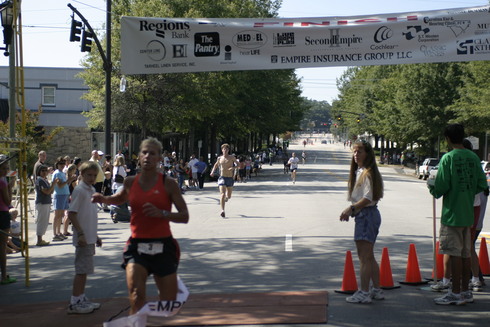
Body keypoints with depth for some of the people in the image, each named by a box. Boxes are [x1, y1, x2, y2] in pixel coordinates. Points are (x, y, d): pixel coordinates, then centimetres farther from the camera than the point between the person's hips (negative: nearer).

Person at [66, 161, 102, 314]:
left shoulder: (92, 190, 14)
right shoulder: (79, 190, -13)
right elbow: (71, 213, -18)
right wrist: (80, 233, -22)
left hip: (90, 237, 9)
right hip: (83, 238, -9)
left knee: (85, 270, 14)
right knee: (82, 270, -5)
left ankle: (81, 299, 23)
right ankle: (74, 303, 1)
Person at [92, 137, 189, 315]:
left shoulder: (168, 183, -4)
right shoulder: (130, 182, 5)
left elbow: (184, 216, -6)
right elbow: (120, 199, 28)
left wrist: (161, 213, -22)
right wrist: (103, 199, 8)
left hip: (163, 247, -1)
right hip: (137, 246, 1)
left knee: (169, 305, 6)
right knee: (136, 297, -20)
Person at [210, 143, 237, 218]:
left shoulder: (232, 157, 1)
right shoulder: (219, 158, 8)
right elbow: (216, 165, 25)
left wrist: (233, 168, -21)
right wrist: (212, 171, 9)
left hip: (230, 178, 0)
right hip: (222, 178, 0)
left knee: (229, 196, 10)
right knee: (222, 194, -18)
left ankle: (226, 197, 49)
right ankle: (222, 210, -22)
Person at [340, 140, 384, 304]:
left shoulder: (367, 173, -13)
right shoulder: (359, 171, 16)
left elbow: (368, 198, -20)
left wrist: (352, 208, -21)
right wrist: (351, 210, 11)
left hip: (367, 215, -10)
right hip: (363, 215, 10)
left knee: (364, 256, -6)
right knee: (368, 256, 15)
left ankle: (364, 292, -3)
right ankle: (377, 290, 23)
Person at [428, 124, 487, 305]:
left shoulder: (448, 158, -13)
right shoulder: (474, 157, 5)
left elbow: (441, 187, -17)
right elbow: (482, 184, 6)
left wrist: (433, 189, 5)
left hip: (452, 213, -6)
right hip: (468, 213, 6)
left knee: (454, 254, -2)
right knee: (466, 253, 12)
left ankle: (455, 293, 3)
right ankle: (465, 291, 20)